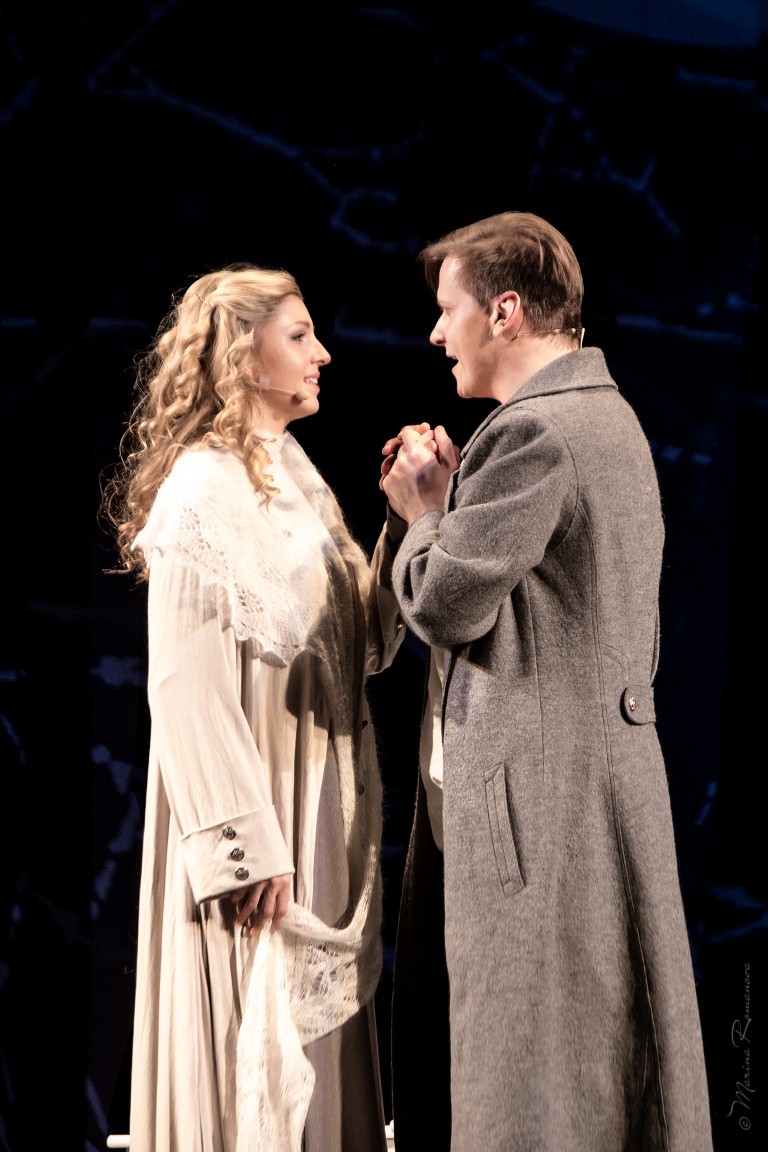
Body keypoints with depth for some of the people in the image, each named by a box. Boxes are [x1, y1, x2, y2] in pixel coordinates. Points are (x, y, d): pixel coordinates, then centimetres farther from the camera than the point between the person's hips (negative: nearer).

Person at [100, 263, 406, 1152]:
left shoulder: (293, 477, 12)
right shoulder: (203, 492, -13)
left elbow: (360, 644, 8)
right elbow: (187, 691, -19)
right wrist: (245, 847, -22)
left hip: (320, 811, 9)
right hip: (254, 817, -8)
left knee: (316, 1048, 14)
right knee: (254, 1052, 0)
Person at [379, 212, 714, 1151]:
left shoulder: (537, 434, -18)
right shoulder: (602, 414, 15)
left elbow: (446, 603, -20)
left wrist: (419, 513, -1)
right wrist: (451, 494, 4)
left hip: (542, 793, -10)